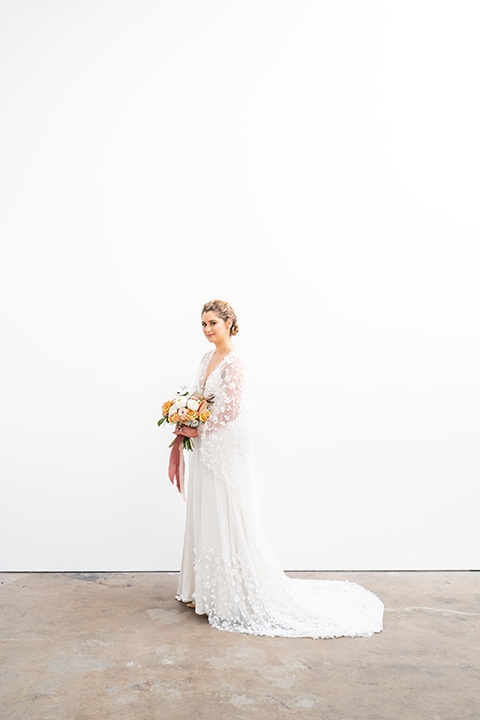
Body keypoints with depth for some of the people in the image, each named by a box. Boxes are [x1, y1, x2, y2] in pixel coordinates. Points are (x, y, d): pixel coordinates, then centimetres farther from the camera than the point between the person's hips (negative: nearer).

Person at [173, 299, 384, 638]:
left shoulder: (233, 362, -15)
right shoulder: (208, 358, 12)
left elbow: (230, 410, -20)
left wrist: (198, 430, -12)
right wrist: (187, 425, 5)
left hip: (227, 450, -9)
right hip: (207, 449, 9)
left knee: (229, 520, 1)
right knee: (206, 519, 15)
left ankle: (236, 596, 16)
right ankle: (208, 590, 28)